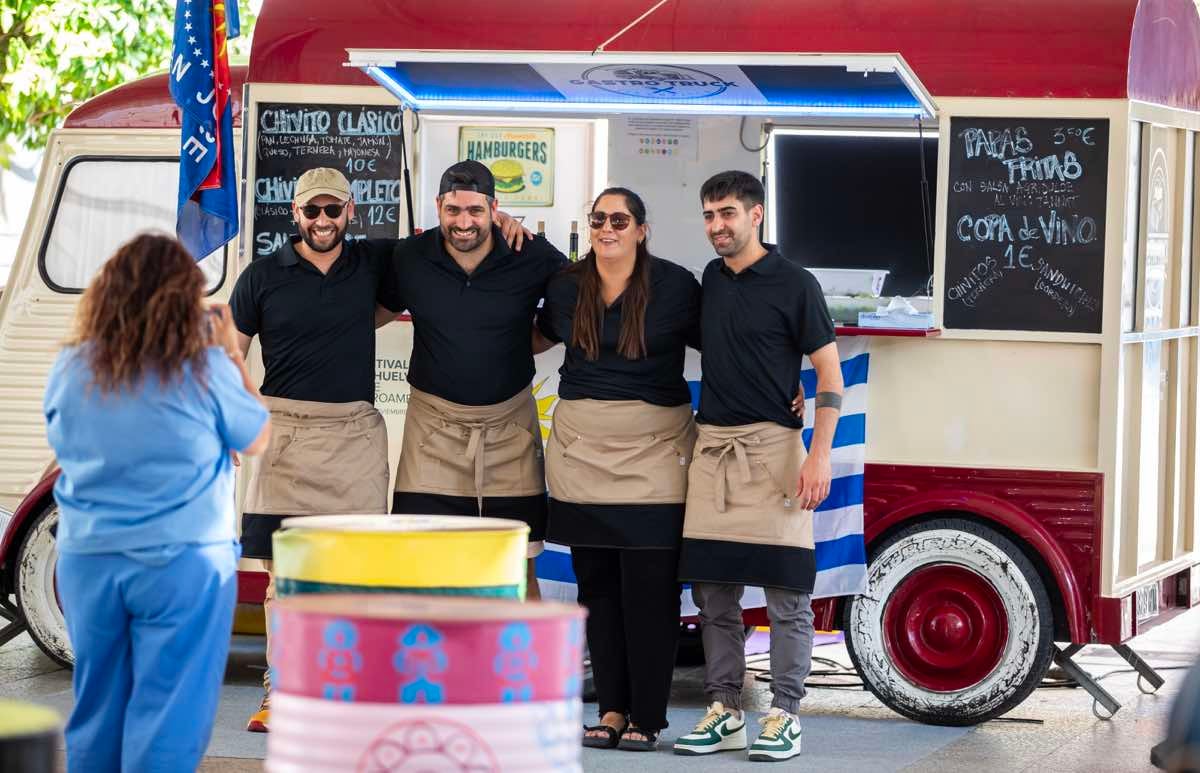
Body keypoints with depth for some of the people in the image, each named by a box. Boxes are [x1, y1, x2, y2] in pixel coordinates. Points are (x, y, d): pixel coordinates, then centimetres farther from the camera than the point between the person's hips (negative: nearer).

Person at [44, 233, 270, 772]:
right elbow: (257, 441, 3)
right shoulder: (205, 369, -11)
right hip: (182, 563, -4)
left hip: (87, 561, 4)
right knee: (168, 714, 0)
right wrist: (234, 356, 12)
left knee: (96, 708, 14)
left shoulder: (70, 369, -1)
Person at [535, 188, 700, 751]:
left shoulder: (675, 286, -4)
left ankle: (646, 717, 2)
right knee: (596, 583, 6)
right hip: (581, 447, 4)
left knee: (648, 586, -5)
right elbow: (539, 338, 27)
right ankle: (612, 709, 14)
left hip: (652, 450, -4)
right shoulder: (566, 287, 8)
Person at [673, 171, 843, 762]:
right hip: (711, 446, 6)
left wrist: (820, 456, -14)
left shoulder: (793, 284, -4)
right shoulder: (710, 279, 14)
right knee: (712, 590, 5)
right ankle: (723, 712, 12)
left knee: (785, 590, -4)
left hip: (772, 447, -6)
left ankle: (784, 717, 0)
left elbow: (829, 373, -5)